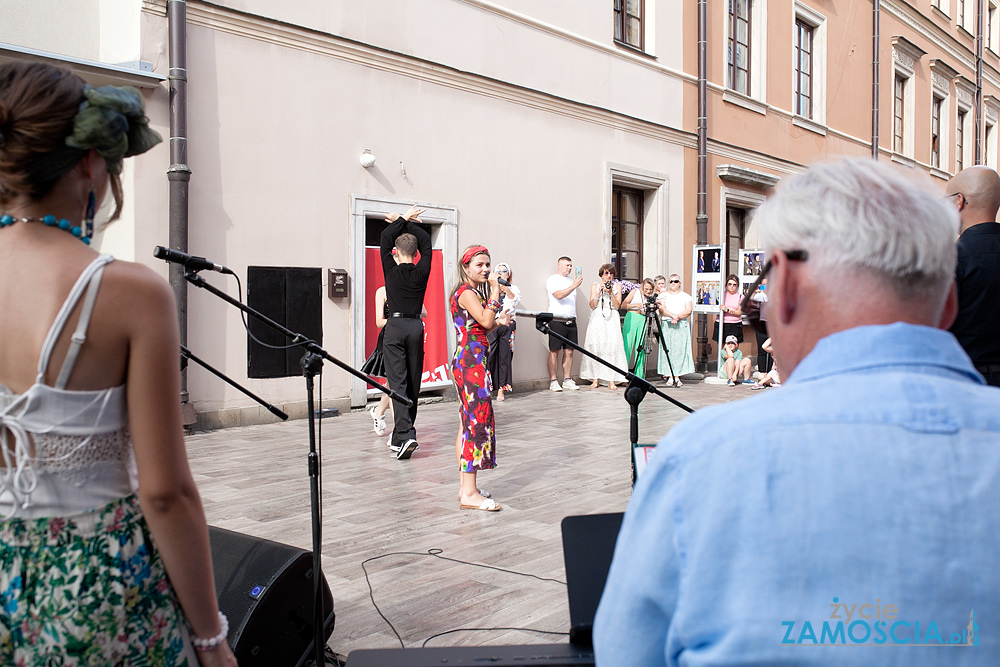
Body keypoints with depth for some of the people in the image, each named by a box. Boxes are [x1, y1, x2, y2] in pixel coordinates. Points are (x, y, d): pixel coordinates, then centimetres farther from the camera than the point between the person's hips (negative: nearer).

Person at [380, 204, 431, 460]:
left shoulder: (391, 271, -4)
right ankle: (401, 435, 19)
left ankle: (404, 435, -19)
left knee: (397, 382, -7)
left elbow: (385, 238, 8)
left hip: (395, 326, -3)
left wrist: (402, 220, 16)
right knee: (413, 383, 10)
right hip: (416, 327, 3)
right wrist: (408, 223, 18)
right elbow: (426, 241, 16)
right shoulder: (422, 272, 2)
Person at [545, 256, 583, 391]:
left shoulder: (571, 281, 22)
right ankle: (553, 381, -3)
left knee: (569, 351, 5)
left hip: (571, 320, 7)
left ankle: (567, 380, 10)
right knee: (554, 351, -5)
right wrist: (574, 286, -21)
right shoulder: (553, 279, 0)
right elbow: (559, 295, -16)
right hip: (557, 319, -7)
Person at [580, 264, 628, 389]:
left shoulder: (617, 286, 12)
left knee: (612, 346, -13)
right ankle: (595, 379, -4)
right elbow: (592, 305, 3)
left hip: (612, 319, 0)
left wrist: (610, 292, -9)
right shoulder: (595, 286, 12)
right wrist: (599, 292, -7)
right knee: (595, 346, -9)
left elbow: (617, 306, 2)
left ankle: (611, 380, -13)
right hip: (597, 319, 0)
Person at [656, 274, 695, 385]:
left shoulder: (686, 296, 14)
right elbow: (662, 309, -3)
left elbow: (689, 310, 0)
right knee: (667, 349, -7)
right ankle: (669, 376, -4)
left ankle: (677, 376, -6)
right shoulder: (663, 296, 13)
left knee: (680, 350, -7)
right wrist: (673, 315, -20)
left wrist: (677, 317, -16)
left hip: (682, 326, 0)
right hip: (666, 325, 0)